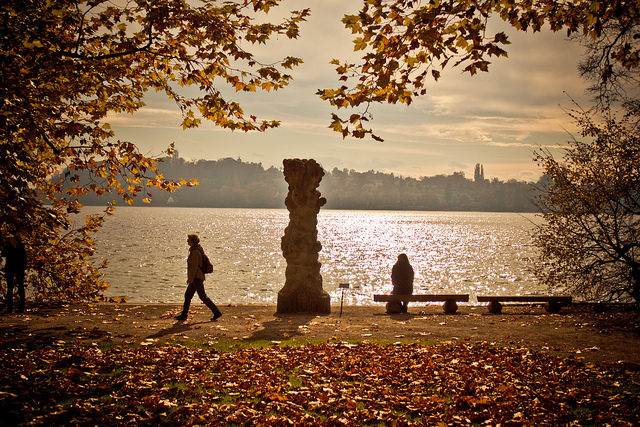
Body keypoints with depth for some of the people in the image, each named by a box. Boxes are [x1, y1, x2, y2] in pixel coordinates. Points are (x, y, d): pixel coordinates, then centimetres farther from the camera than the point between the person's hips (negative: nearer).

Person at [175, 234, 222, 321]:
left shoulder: (195, 252, -17)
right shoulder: (198, 250, 14)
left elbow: (194, 266, -20)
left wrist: (190, 279, -18)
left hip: (196, 278, -10)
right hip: (196, 278, 10)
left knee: (203, 296, -8)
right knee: (187, 295, 12)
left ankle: (216, 312, -6)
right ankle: (184, 315, 17)